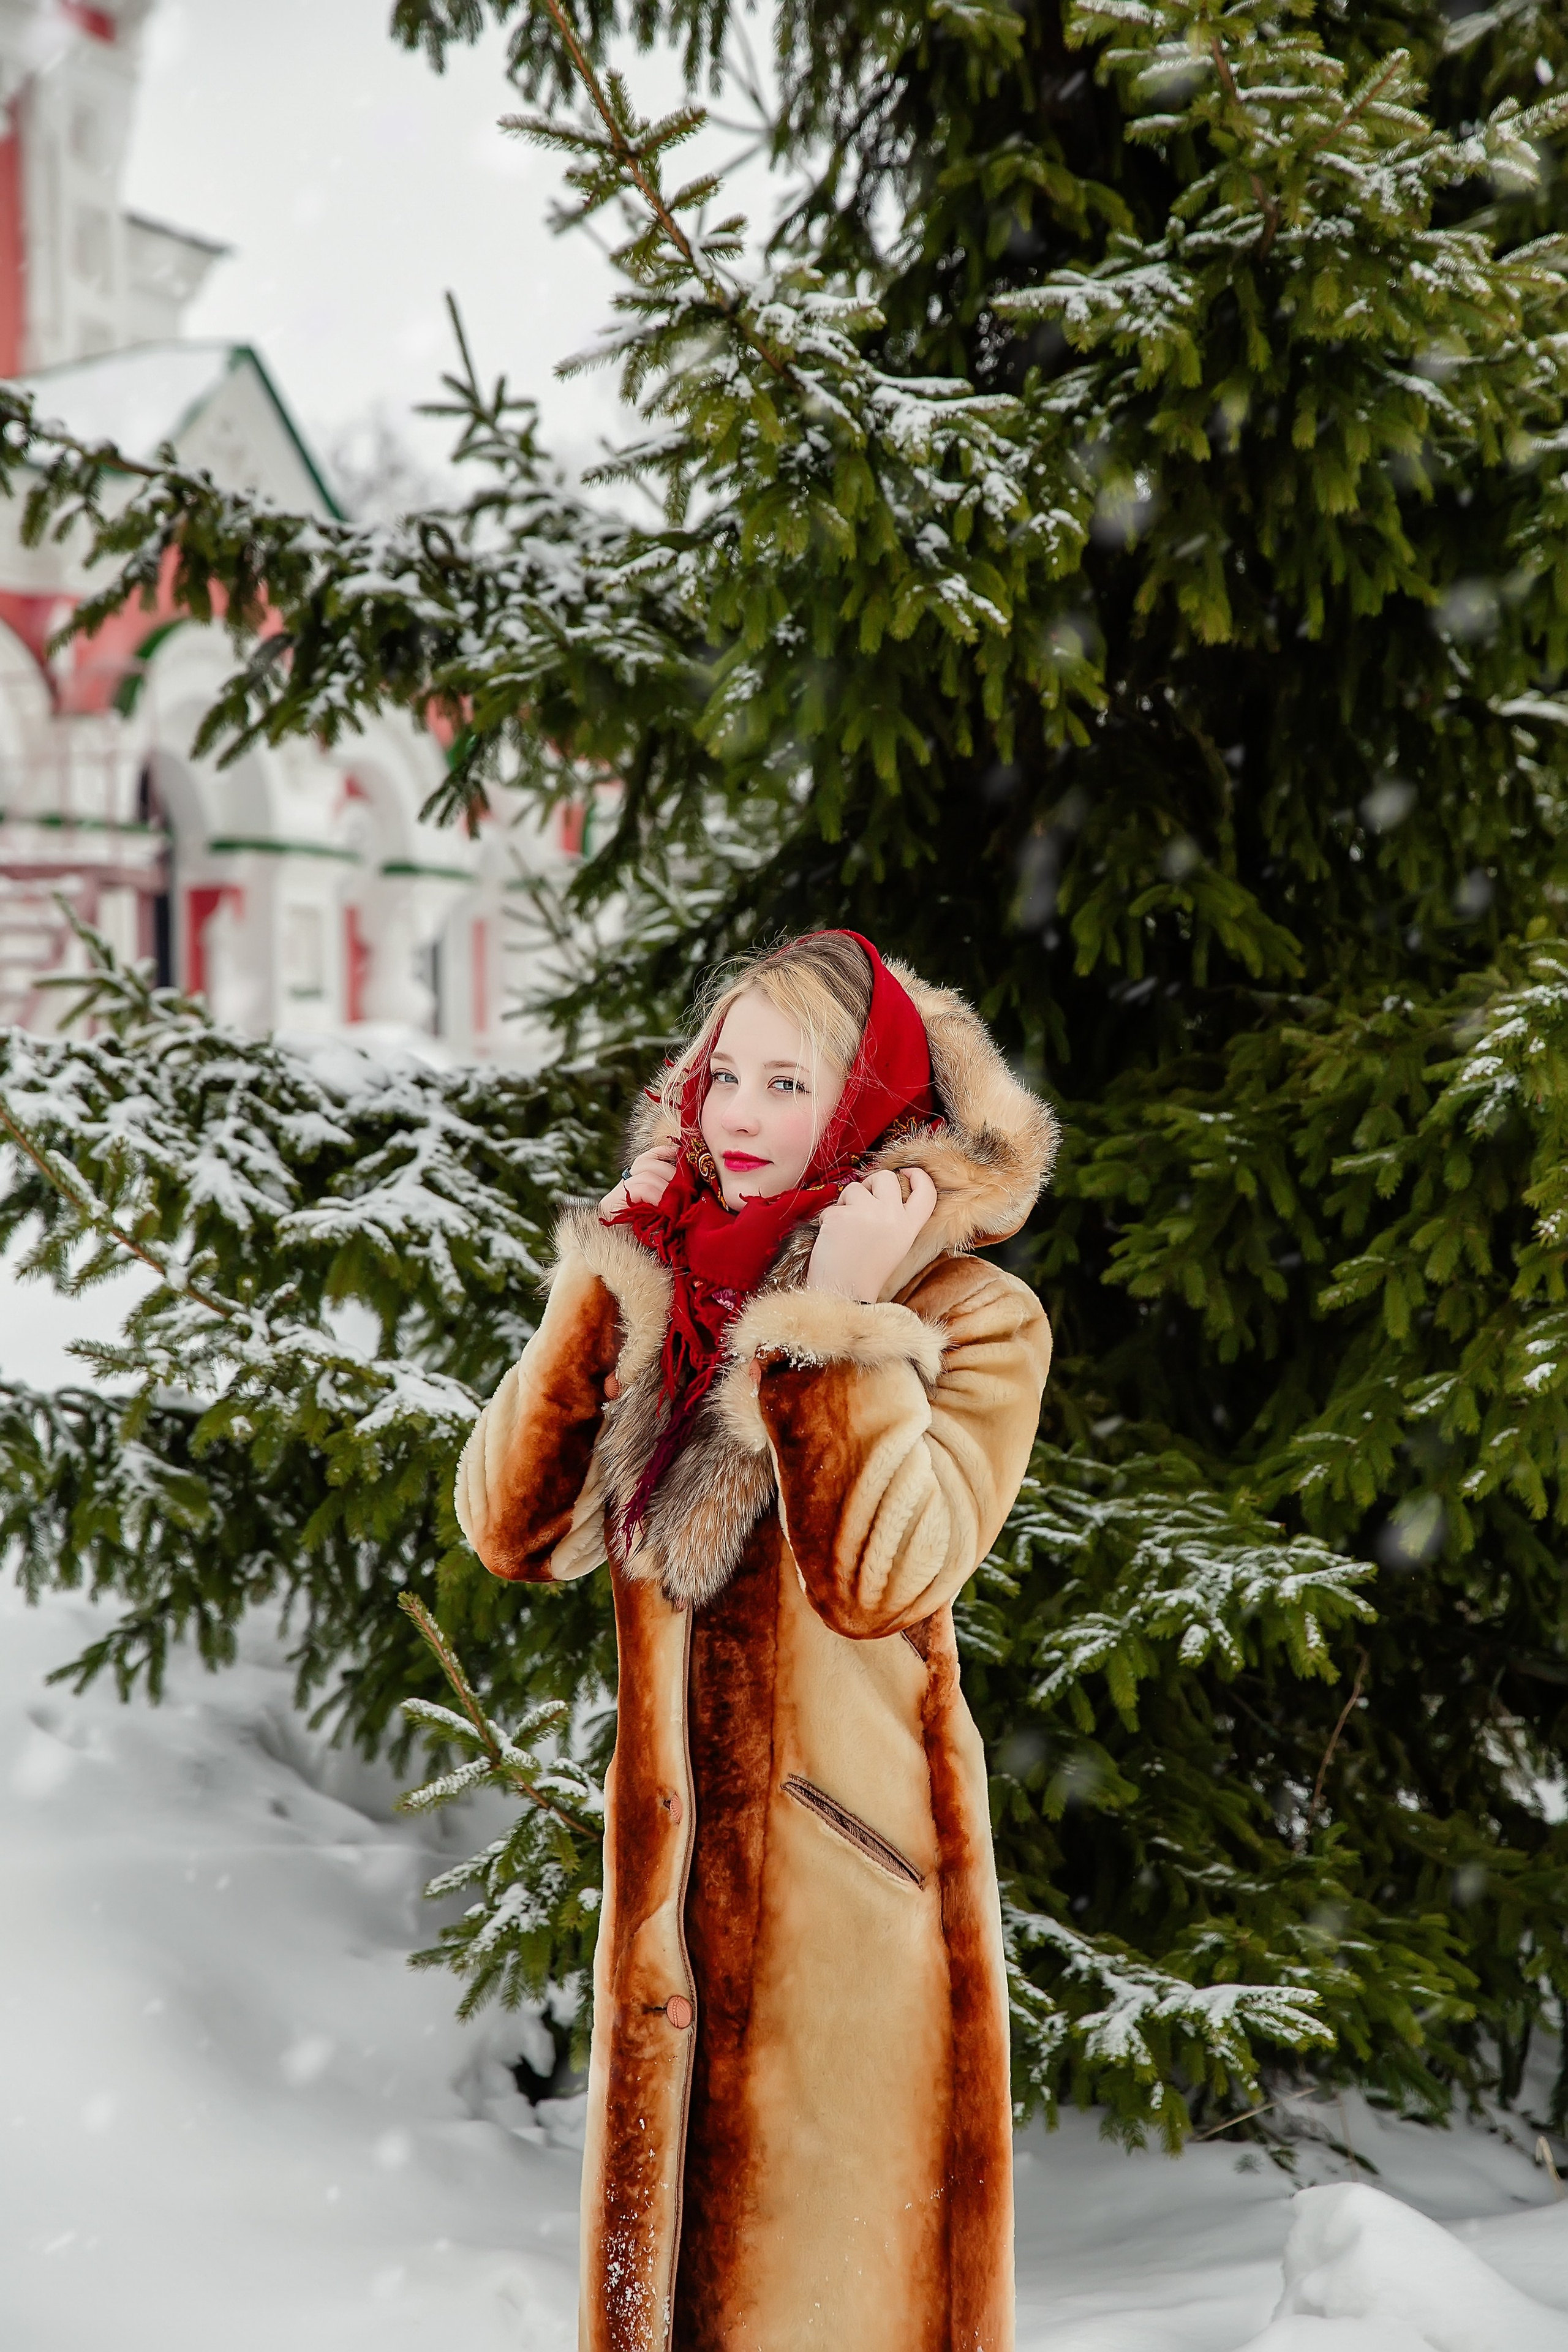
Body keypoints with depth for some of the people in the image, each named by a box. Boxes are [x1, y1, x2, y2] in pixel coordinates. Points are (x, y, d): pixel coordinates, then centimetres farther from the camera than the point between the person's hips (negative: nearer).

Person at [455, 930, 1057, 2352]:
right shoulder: (670, 1300, 7)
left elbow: (882, 1575, -23)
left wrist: (845, 1323, -21)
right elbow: (512, 1529, -3)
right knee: (665, 2232, 15)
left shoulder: (973, 1322, -8)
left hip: (842, 1871, -5)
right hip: (674, 1860, 5)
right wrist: (599, 1288, -8)